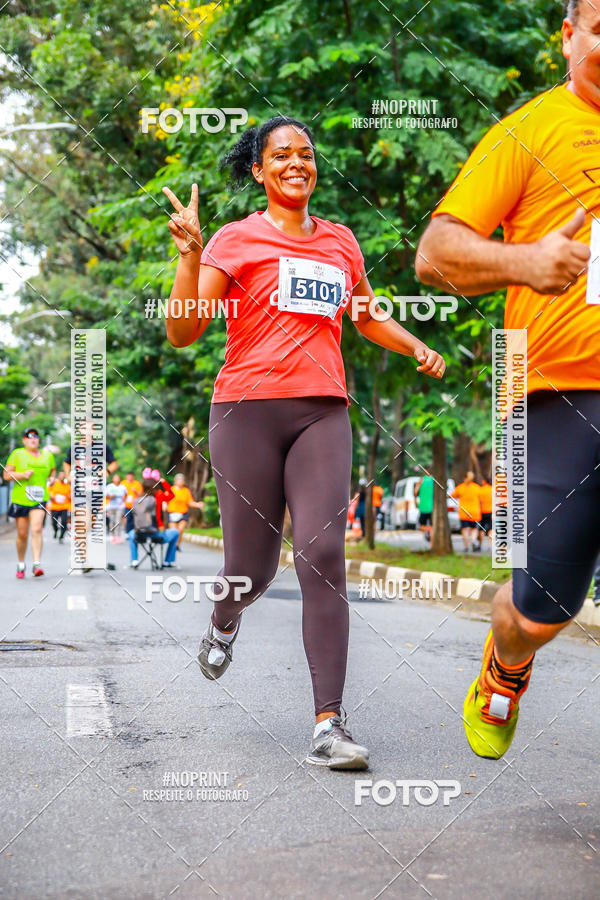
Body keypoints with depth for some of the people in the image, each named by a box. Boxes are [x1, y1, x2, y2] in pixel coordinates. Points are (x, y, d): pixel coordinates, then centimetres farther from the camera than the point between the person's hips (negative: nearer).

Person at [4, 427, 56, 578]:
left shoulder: (47, 455, 11)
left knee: (36, 530, -17)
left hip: (39, 500, 1)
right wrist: (23, 475, -15)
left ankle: (37, 564, -20)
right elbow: (6, 475, -1)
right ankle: (21, 564, 24)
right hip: (20, 499, -1)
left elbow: (53, 470, 28)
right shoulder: (17, 454, 2)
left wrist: (52, 478, 6)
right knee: (22, 534, 5)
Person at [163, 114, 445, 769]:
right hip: (248, 408, -2)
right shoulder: (236, 240, 3)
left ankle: (328, 724, -14)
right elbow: (183, 333, -6)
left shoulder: (341, 242, 16)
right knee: (253, 567, 0)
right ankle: (223, 623, 40)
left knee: (322, 553, -14)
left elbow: (367, 317, 32)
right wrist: (189, 254, -18)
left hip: (322, 413, 3)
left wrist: (417, 348, 15)